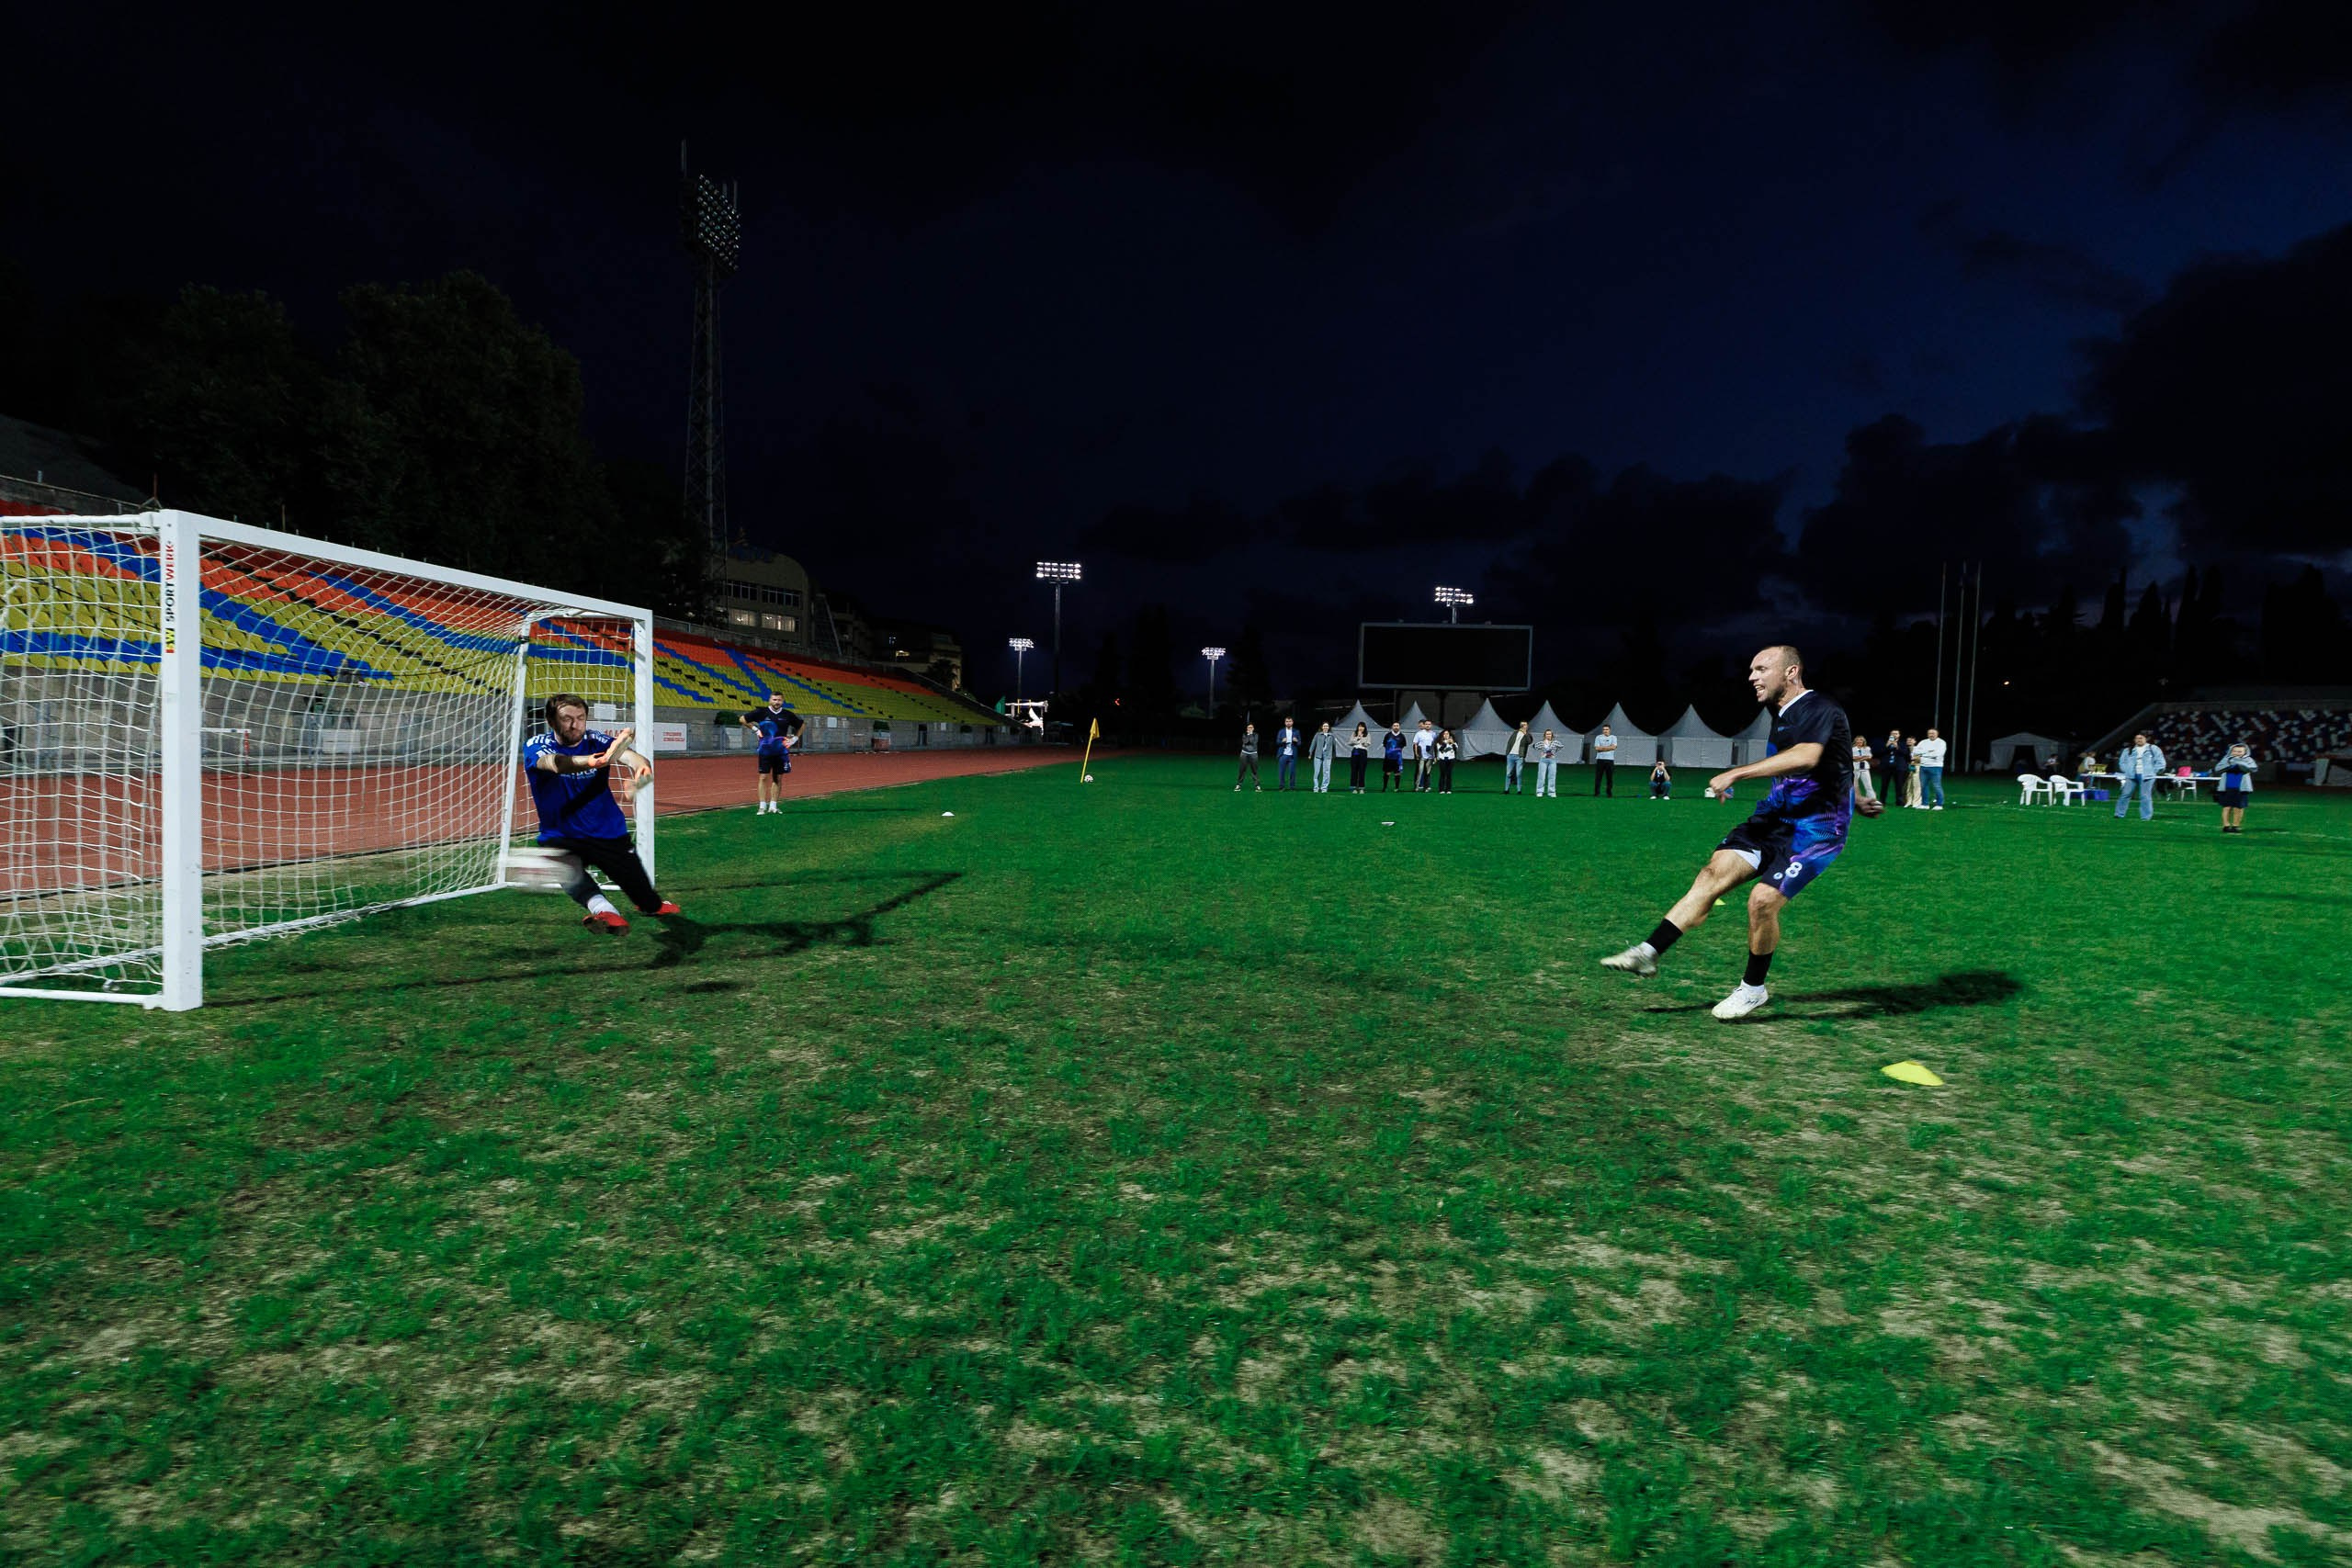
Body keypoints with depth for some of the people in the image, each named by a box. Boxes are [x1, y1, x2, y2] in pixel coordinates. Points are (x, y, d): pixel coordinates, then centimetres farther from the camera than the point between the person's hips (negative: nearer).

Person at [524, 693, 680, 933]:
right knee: (568, 869, -35)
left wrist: (642, 770, -56)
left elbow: (632, 757, -29)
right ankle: (603, 910, -49)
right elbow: (555, 762, -36)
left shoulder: (596, 741, -9)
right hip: (560, 836, -1)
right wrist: (590, 761, -59)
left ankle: (653, 906, 37)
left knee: (648, 901, 7)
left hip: (609, 833, 1)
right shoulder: (535, 746, -12)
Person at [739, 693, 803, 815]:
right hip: (765, 751, -2)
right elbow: (743, 719, 8)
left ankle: (773, 806, 14)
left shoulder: (788, 715, 2)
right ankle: (762, 807, 0)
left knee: (778, 778, 5)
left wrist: (794, 739, 8)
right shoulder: (761, 712, -3)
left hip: (781, 752, 2)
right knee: (764, 777, -3)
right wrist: (754, 729, 1)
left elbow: (801, 725, 18)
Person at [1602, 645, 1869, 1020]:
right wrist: (1854, 799, 36)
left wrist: (1736, 774, -35)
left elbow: (1805, 757, -35)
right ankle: (1649, 952, -12)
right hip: (1776, 816, 8)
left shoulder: (1820, 710, -15)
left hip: (1816, 828, -8)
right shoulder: (1783, 715, 13)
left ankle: (1754, 989, 5)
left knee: (1763, 900, -18)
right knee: (1716, 870, -9)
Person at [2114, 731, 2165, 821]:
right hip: (2132, 776, 3)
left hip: (2146, 777, -3)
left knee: (2145, 796, -5)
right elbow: (2122, 762, 21)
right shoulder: (2128, 750, 12)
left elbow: (2160, 762, 4)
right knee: (2125, 794, -4)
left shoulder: (2153, 749, 4)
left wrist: (2152, 772, -3)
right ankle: (2119, 814, 3)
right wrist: (2127, 771, 7)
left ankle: (2145, 817, 3)